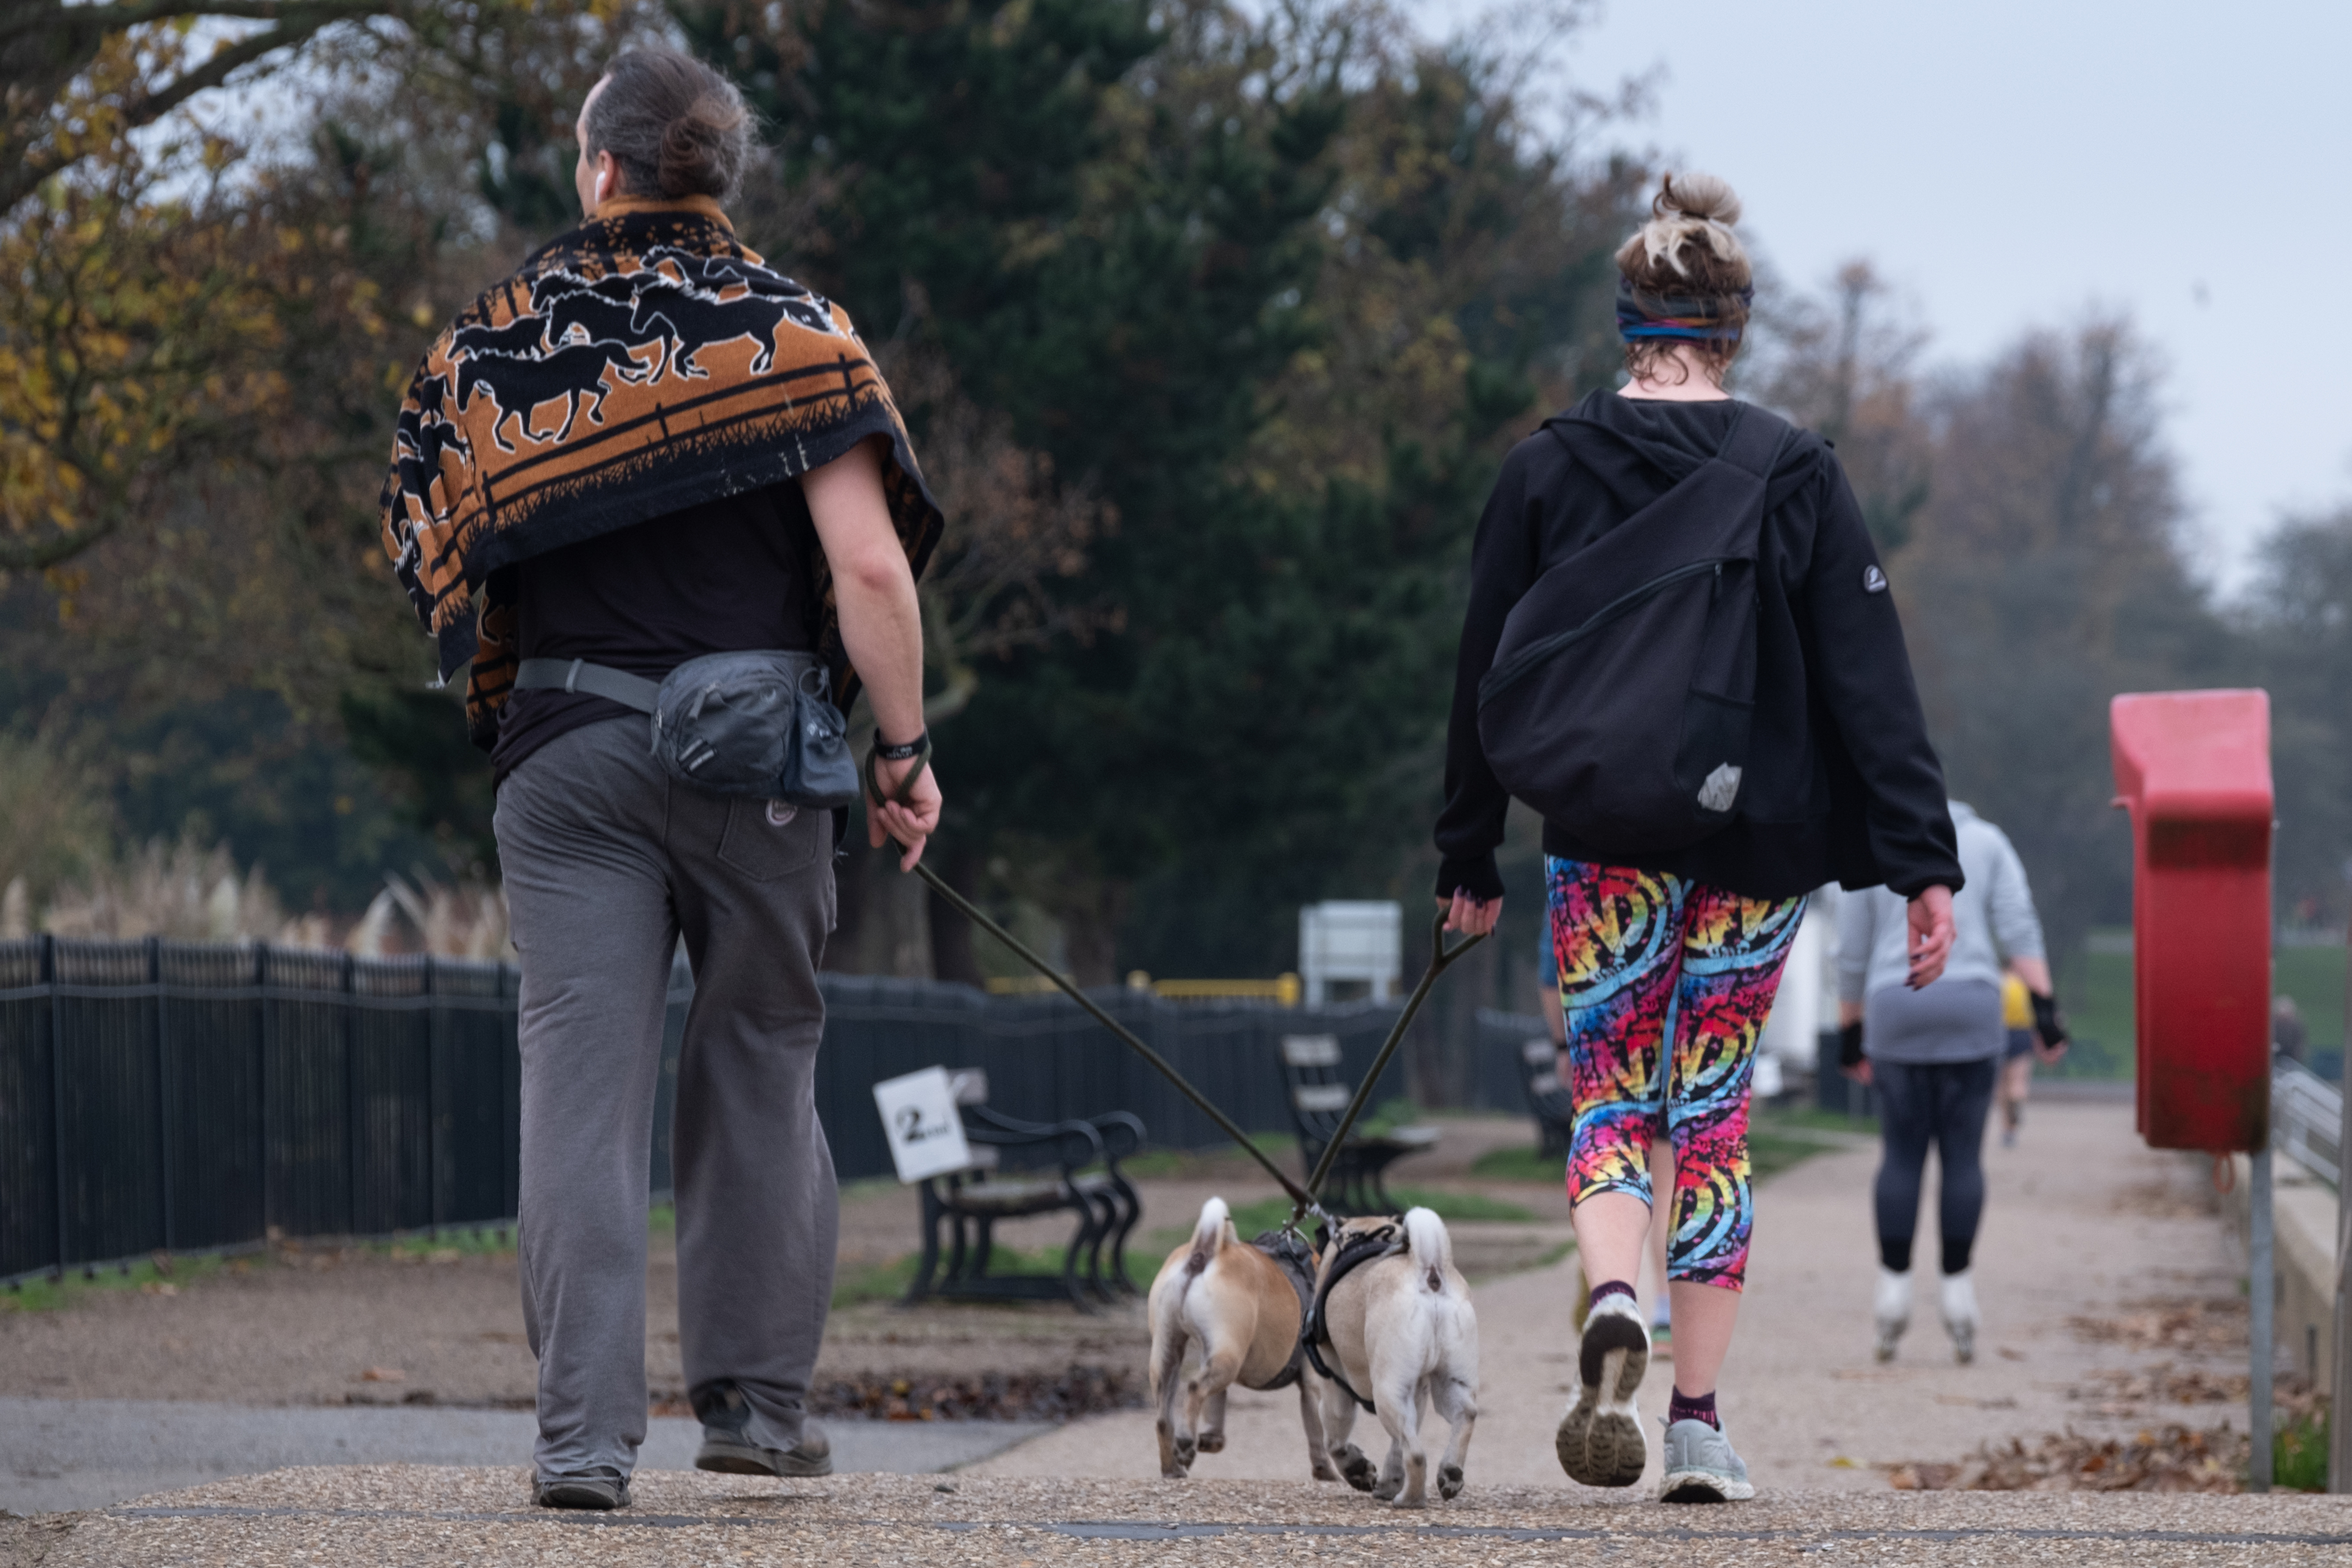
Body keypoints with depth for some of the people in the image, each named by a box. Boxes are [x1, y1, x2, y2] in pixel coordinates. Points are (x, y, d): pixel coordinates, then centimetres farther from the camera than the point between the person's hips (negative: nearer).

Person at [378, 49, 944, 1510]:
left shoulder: (498, 339, 3)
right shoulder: (793, 332, -2)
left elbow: (432, 556, 7)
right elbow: (870, 570, -9)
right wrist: (905, 751, -1)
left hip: (568, 748, 1)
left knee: (583, 1083, -1)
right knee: (760, 1066, 14)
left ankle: (587, 1432, -8)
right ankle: (759, 1394, 19)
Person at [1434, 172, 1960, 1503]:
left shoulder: (1549, 469, 0)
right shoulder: (1800, 473, -2)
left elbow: (1488, 670, 5)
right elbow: (1870, 678, -5)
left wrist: (1468, 856, 14)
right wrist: (1924, 863, -5)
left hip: (1605, 841, 0)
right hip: (1761, 845, 0)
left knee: (1610, 1097, 8)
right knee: (1716, 1115, 10)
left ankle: (1615, 1307, -24)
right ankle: (1700, 1425, 6)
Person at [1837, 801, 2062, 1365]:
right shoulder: (1988, 842, 11)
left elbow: (1852, 955, 11)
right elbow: (2019, 930, -1)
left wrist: (1850, 1033, 18)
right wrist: (2044, 1006, -5)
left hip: (1895, 1009, 0)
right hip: (1971, 1010, 0)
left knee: (1902, 1156, 5)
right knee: (1962, 1155, 3)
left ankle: (1894, 1290, -1)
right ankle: (1958, 1293, 1)